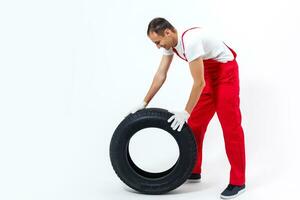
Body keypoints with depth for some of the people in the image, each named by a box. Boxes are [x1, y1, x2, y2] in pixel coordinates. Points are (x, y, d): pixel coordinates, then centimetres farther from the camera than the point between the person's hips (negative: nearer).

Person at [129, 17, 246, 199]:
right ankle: (193, 170, 21)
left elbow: (199, 83, -30)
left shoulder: (190, 42, -33)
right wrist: (144, 103, 2)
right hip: (207, 73, 9)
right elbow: (161, 75, 1)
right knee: (194, 123, 8)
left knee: (230, 125, -9)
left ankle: (238, 182, -3)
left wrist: (186, 112, -27)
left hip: (225, 71, -9)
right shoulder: (170, 43, -5)